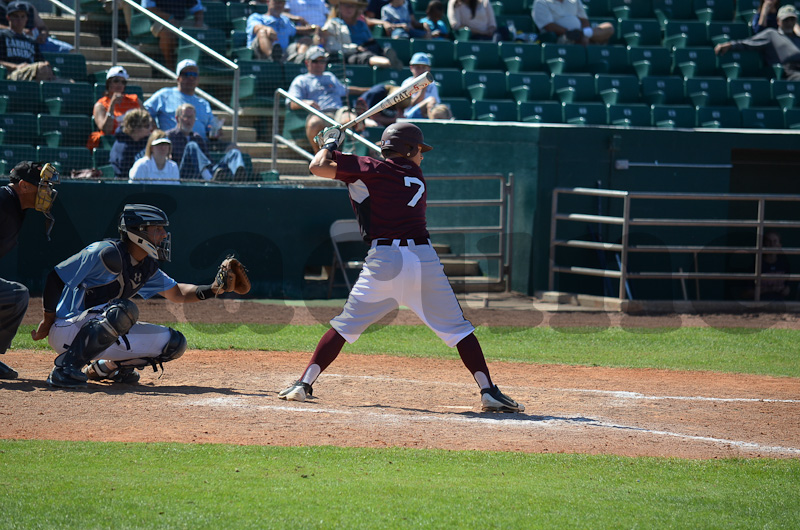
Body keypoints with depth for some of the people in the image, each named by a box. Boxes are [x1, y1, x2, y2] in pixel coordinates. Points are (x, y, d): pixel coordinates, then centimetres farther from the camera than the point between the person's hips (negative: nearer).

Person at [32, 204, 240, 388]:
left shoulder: (147, 267, 7)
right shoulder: (107, 253, -20)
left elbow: (177, 294, 19)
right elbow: (55, 278, -18)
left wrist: (211, 290, -1)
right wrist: (47, 323, -14)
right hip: (66, 329, -9)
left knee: (174, 343, 2)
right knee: (124, 310, -38)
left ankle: (105, 368, 15)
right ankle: (66, 367, -28)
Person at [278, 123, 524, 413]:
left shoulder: (374, 170, 4)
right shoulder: (417, 179, 18)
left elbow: (318, 166, 1)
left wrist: (330, 145, 21)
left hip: (384, 259, -2)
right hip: (424, 257, 2)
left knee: (345, 325, 9)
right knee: (457, 328, 8)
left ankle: (304, 384, 3)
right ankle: (489, 391, 0)